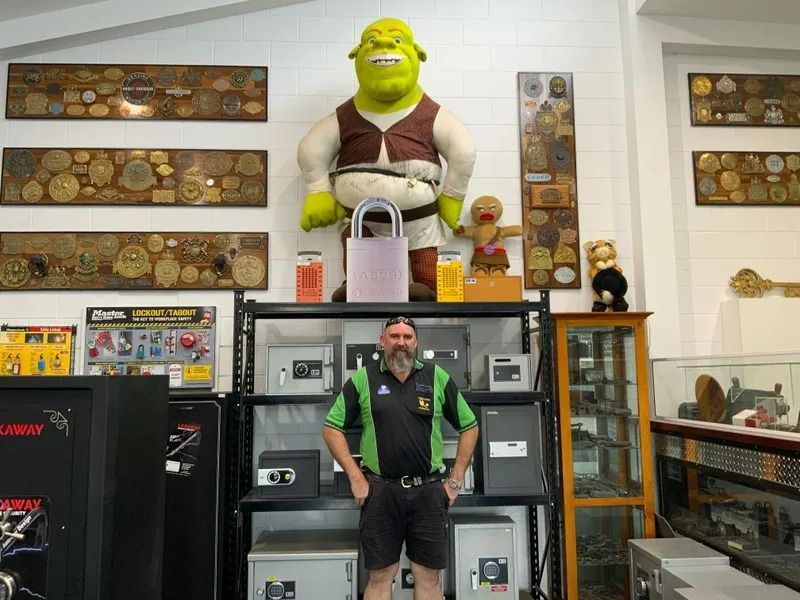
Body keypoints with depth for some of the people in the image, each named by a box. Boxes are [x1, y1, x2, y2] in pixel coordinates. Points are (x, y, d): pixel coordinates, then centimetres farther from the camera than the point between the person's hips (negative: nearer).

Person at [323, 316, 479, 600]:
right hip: (380, 491, -1)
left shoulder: (437, 377, 3)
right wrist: (356, 478, -3)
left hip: (429, 491, 1)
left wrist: (456, 479, 5)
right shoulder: (362, 379, 0)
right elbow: (332, 428, 3)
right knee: (380, 577, 9)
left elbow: (469, 427, 10)